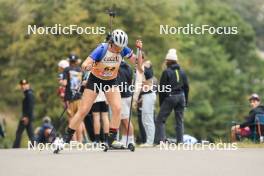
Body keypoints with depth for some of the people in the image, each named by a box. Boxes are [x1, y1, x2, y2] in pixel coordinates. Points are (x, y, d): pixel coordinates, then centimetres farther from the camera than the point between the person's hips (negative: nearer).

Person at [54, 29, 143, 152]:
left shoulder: (123, 50, -15)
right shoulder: (102, 49, -26)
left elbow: (138, 63, -10)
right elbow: (84, 65, -32)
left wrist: (139, 50, -25)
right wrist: (86, 66, -55)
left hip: (111, 82, 3)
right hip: (95, 80, -3)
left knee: (117, 108, -17)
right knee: (83, 111, -5)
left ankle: (111, 140, -7)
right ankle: (66, 139, 5)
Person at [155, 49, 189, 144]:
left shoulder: (166, 72, -7)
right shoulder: (182, 72, 10)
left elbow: (162, 88, -7)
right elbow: (186, 86, 12)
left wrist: (161, 102, 0)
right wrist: (186, 100, 17)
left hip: (170, 97, -5)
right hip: (181, 96, 5)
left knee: (160, 119, -1)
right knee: (179, 120, 10)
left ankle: (159, 140, -11)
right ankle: (180, 141, 6)